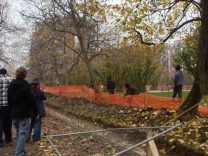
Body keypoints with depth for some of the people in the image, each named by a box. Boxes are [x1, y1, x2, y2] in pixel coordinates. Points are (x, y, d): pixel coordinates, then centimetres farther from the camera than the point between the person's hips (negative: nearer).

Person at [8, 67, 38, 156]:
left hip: (14, 113, 7)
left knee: (18, 132, 19)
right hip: (24, 113, -7)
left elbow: (9, 100, 14)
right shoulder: (25, 85, -14)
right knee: (23, 133, -3)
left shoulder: (11, 85, 7)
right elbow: (31, 101, -15)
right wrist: (36, 112, -7)